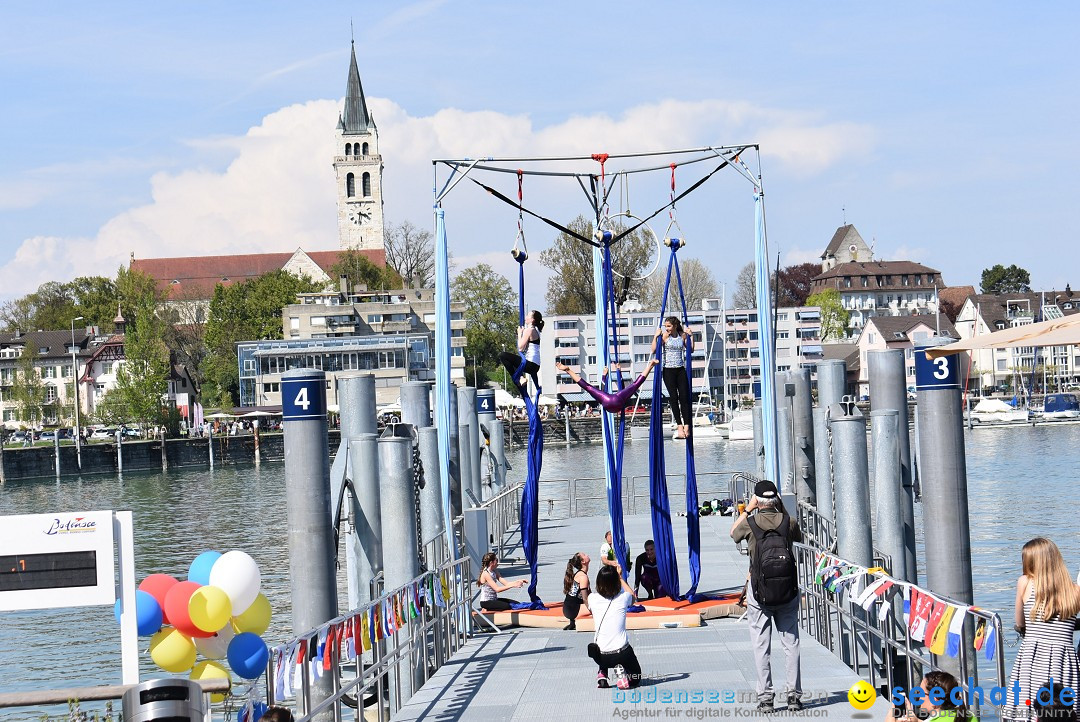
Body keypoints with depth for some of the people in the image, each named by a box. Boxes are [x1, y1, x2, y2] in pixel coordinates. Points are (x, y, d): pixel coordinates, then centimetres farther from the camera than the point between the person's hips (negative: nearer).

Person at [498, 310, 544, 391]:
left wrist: (519, 334, -2)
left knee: (502, 356, -13)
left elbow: (521, 348, -15)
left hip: (530, 364, -10)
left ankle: (518, 379, -12)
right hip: (535, 366, 10)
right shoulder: (536, 330, 19)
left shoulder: (529, 330, -11)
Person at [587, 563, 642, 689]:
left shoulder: (593, 599, -4)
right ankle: (622, 673, -9)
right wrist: (620, 577, 31)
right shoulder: (622, 598, -5)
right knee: (636, 678, 25)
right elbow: (632, 596, 22)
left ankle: (602, 675, 14)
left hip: (600, 657, 2)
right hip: (621, 654, -2)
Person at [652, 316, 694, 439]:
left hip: (681, 370, 2)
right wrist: (656, 336, -15)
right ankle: (679, 426, -2)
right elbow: (654, 350, -8)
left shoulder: (683, 335, 4)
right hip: (669, 370, -2)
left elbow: (691, 350, 9)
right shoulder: (665, 336, -4)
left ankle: (687, 426, -4)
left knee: (684, 398, -3)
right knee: (674, 398, -4)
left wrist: (691, 336, 2)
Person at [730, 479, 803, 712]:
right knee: (791, 643, 7)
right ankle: (794, 695, 5)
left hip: (759, 590, -2)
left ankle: (765, 696, 2)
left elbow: (733, 533, 18)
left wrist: (748, 508, 22)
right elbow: (798, 536, 23)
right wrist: (782, 510, 21)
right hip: (787, 589, 2)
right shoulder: (788, 522, -1)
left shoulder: (750, 523, -5)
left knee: (761, 645, 3)